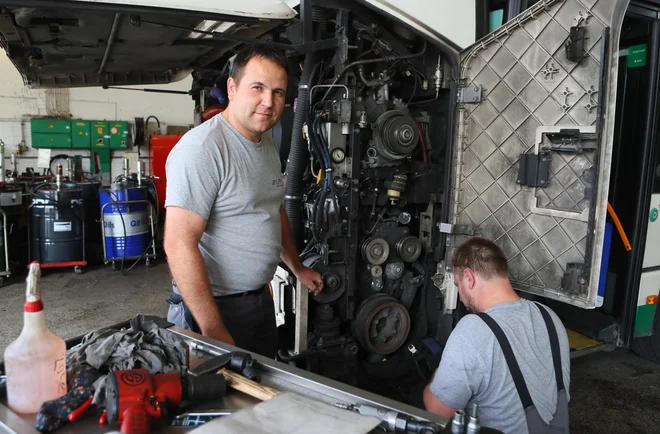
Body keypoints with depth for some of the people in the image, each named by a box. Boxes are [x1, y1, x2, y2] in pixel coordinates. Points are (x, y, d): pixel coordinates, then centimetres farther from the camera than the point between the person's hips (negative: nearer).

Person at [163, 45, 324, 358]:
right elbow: (179, 245, -26)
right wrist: (213, 330, -26)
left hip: (261, 298, 8)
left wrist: (297, 268, 25)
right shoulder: (201, 148, -22)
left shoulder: (268, 146, 7)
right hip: (215, 307, -8)